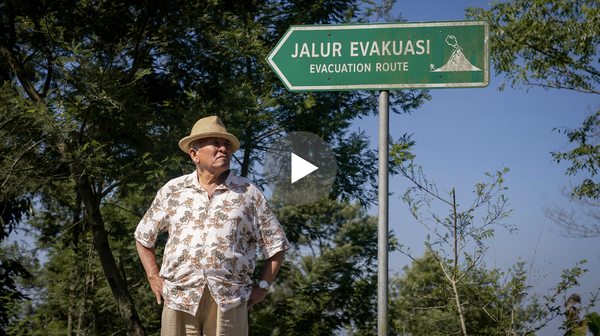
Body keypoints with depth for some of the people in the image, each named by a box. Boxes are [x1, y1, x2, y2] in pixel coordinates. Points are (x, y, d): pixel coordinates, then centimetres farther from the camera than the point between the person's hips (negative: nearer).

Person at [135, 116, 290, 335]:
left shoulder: (248, 194, 10)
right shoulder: (172, 191, 13)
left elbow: (275, 245, 14)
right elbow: (143, 236, 23)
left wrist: (263, 286, 4)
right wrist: (154, 277, 12)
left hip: (229, 301, 0)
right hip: (180, 299, 1)